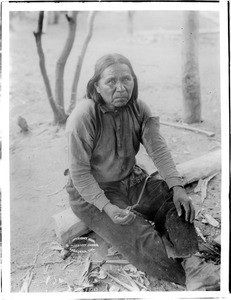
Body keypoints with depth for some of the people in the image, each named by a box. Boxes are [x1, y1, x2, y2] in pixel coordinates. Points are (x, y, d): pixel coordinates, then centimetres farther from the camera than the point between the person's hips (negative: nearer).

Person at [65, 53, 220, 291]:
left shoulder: (138, 107, -4)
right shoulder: (83, 117, -22)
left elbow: (157, 148, -13)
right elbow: (79, 172, -20)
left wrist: (177, 186, -26)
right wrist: (107, 207, -29)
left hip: (131, 180, 6)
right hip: (92, 193, -6)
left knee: (175, 200, -14)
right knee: (139, 237, -24)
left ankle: (192, 262, -25)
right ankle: (193, 278, -20)